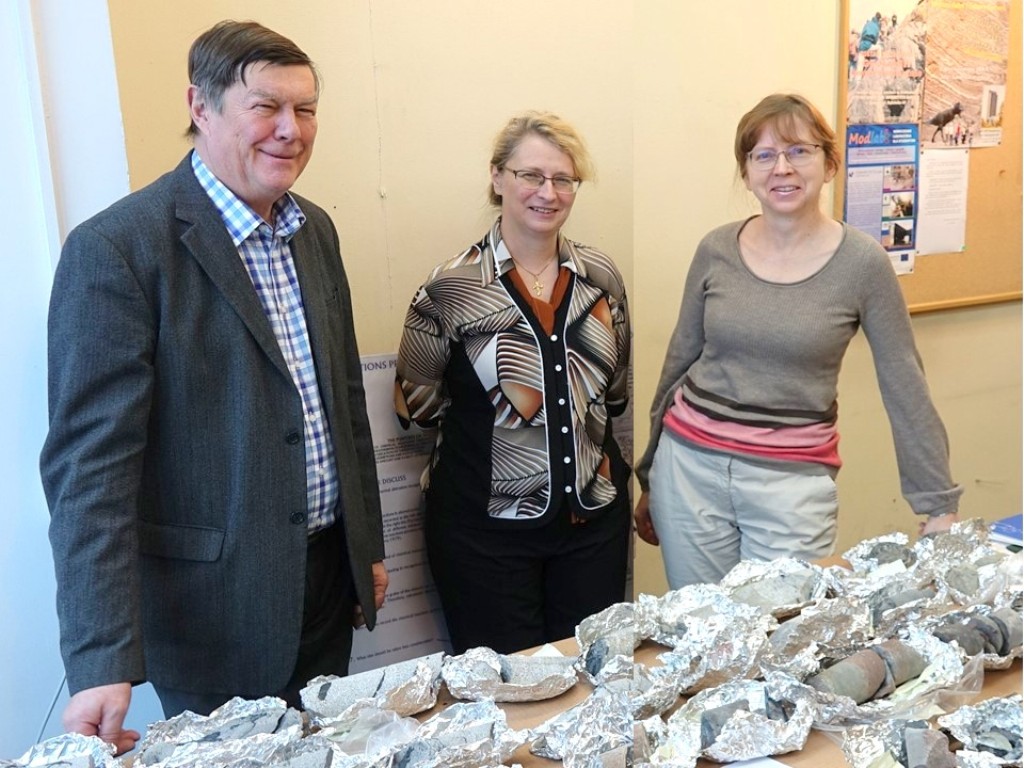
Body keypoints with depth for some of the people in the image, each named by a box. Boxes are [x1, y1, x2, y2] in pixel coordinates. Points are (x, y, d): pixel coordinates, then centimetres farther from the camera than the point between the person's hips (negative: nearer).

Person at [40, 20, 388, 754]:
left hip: (330, 576, 7)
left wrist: (369, 543, 13)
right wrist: (103, 661, -23)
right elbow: (90, 460, -20)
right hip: (215, 602, -6)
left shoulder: (315, 229, 5)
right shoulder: (116, 249, -17)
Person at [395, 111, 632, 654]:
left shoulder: (600, 278, 2)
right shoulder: (452, 287, -10)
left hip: (594, 517, 4)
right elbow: (415, 403, -3)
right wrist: (492, 423, 2)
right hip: (487, 528, -3)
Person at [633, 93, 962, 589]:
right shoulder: (716, 251, 0)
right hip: (690, 465, 2)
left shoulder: (863, 263, -7)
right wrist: (648, 476, 13)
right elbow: (680, 362, 8)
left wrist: (939, 504, -2)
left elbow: (906, 388, -2)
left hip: (794, 480, -2)